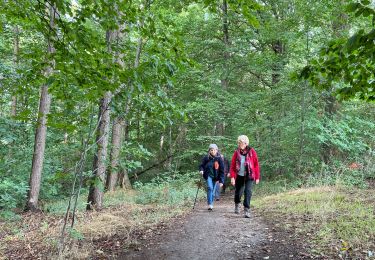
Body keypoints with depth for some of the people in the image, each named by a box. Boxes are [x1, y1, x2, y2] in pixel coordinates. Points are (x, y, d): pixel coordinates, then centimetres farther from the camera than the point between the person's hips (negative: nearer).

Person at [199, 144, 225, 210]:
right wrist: (201, 170, -19)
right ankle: (210, 204, -19)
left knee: (213, 191, 8)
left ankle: (211, 204, 26)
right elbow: (202, 165, 4)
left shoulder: (219, 158, -7)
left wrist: (221, 181, -10)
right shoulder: (206, 158, -7)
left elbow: (222, 170, -6)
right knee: (210, 187, -21)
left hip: (215, 177, 1)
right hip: (208, 175, -1)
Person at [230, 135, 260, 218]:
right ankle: (237, 204, 41)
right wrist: (232, 177, -10)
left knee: (248, 191, -14)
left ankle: (247, 209, -9)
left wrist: (257, 177, -2)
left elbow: (256, 165, -2)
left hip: (249, 176, -2)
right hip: (239, 176, 2)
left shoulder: (252, 152, -6)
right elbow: (232, 165, -2)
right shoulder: (236, 152, -2)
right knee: (238, 191, 12)